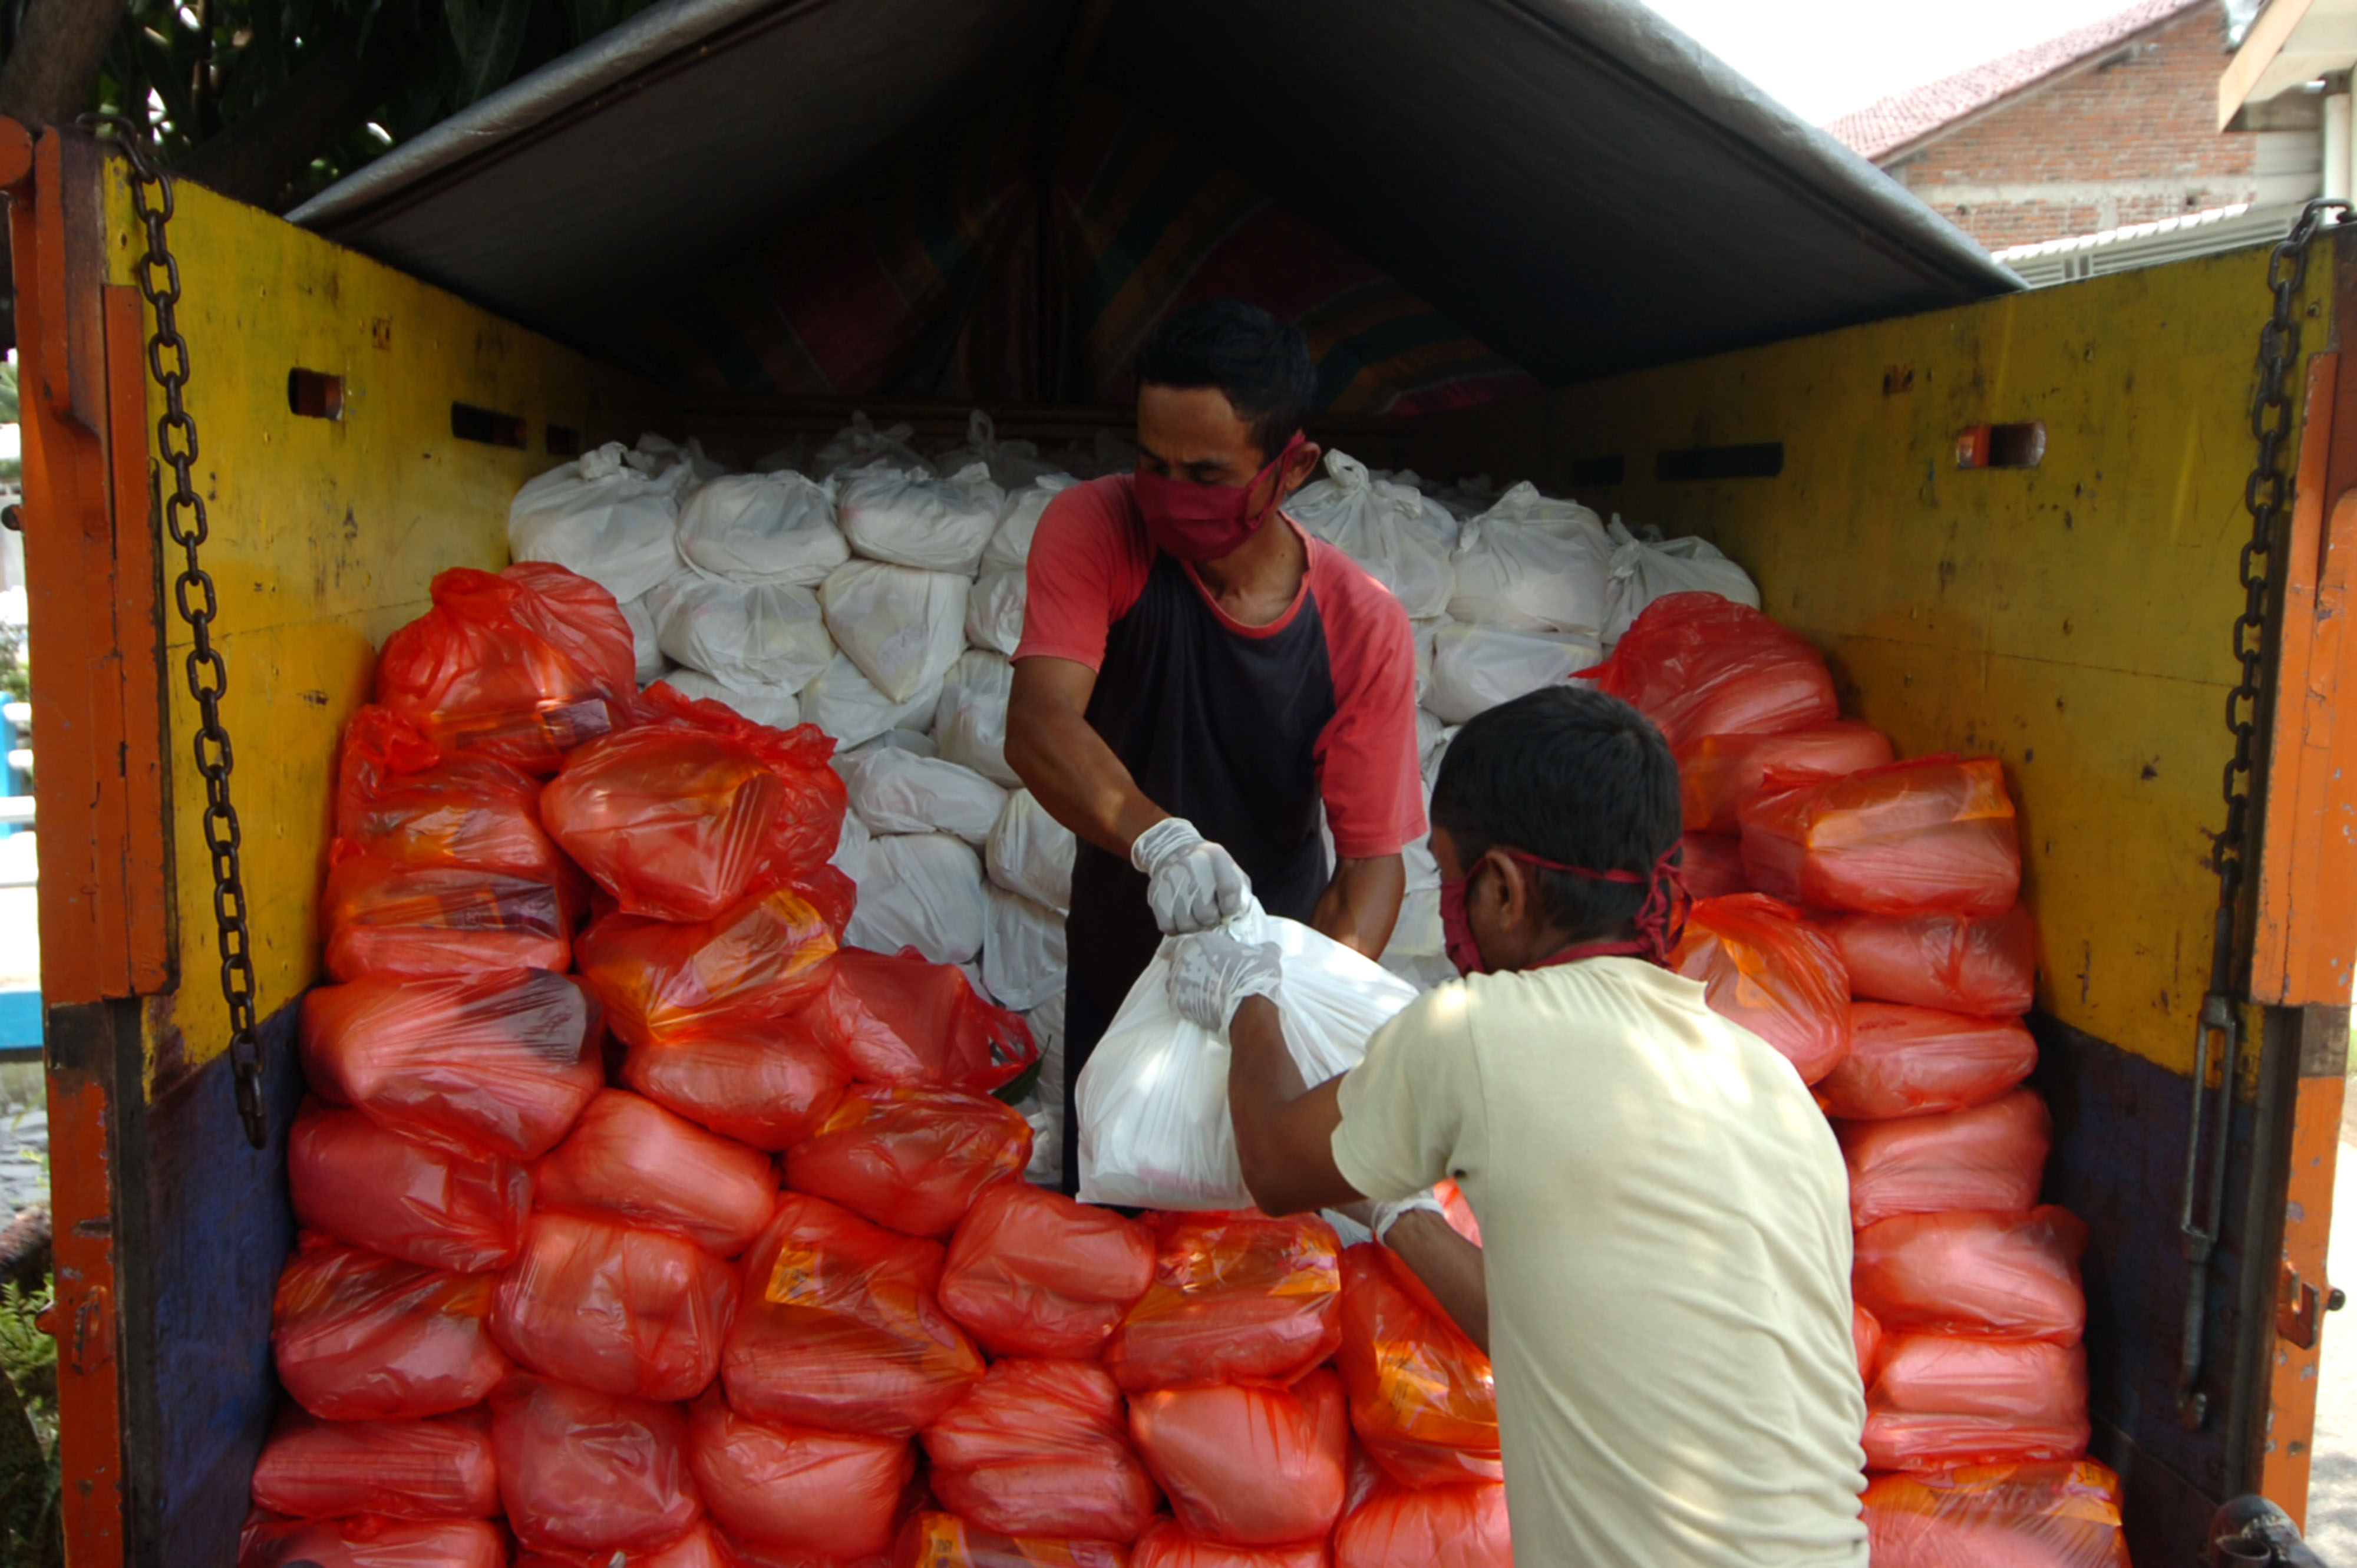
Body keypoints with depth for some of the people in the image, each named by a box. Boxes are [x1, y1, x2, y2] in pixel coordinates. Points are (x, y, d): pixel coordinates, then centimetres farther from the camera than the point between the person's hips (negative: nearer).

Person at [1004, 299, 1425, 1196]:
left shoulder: (1364, 629, -21)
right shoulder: (1094, 532, -21)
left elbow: (1373, 859, -20)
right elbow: (1039, 724, -34)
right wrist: (1158, 838, -53)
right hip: (1117, 962, 1)